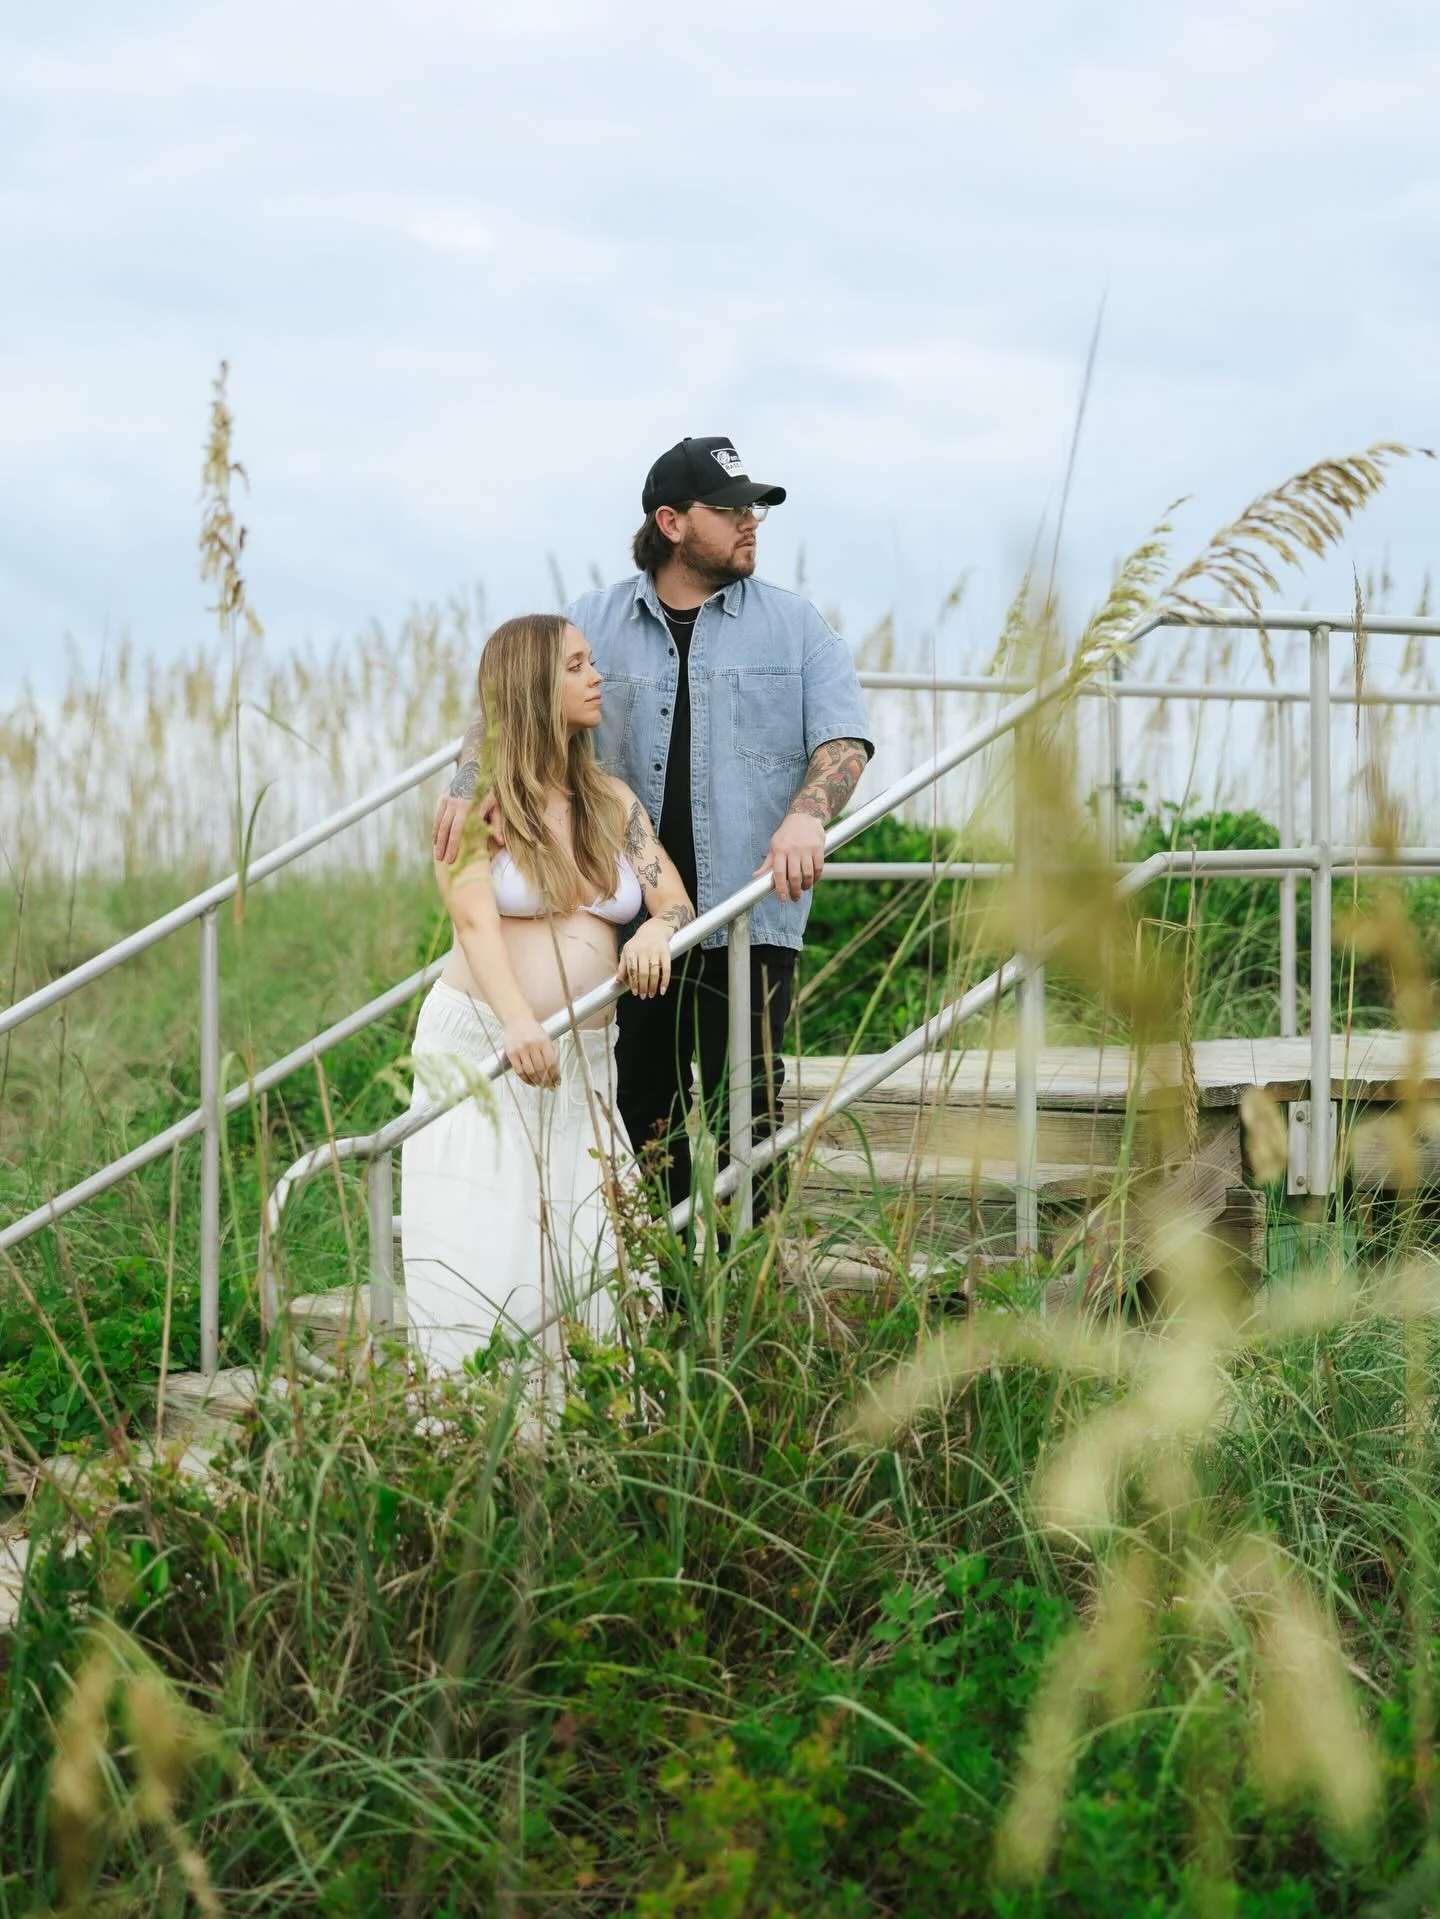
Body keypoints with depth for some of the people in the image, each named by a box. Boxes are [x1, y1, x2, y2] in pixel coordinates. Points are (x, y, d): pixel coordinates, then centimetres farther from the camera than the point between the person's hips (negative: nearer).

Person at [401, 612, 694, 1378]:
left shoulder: (612, 801, 14)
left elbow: (678, 902, 9)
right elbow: (475, 921, -16)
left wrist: (656, 929, -18)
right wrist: (519, 1023, -34)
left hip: (583, 1060, 4)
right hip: (479, 1046, -4)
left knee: (587, 1261, -5)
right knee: (483, 1260, -10)